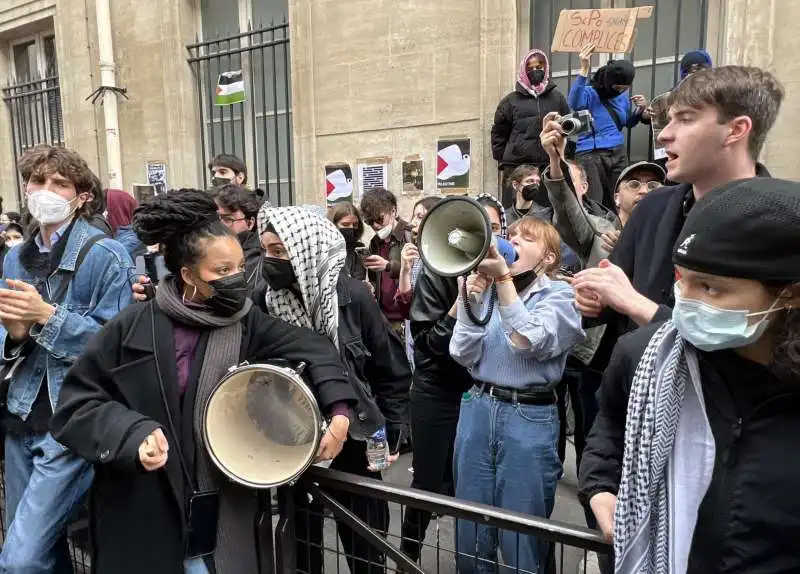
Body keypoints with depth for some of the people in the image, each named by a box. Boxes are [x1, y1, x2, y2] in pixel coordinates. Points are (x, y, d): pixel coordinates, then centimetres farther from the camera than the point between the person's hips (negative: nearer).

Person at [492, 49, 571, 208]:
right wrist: (503, 159, 3)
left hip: (550, 166, 2)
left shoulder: (557, 98, 12)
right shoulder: (511, 100, 7)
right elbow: (499, 133, 8)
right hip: (517, 167, -1)